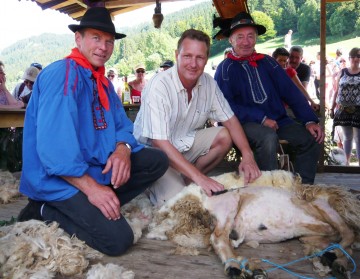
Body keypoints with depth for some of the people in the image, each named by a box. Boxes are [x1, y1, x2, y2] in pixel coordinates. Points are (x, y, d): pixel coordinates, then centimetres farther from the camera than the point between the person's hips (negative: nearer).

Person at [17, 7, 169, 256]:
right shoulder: (61, 75, -18)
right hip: (59, 178, -9)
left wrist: (123, 149, -14)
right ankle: (45, 211, -1)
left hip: (98, 167, 9)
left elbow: (122, 125, 9)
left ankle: (94, 209, -3)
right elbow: (54, 145, -27)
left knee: (158, 161, 2)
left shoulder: (102, 81, 12)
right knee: (117, 239, -21)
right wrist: (91, 187, -27)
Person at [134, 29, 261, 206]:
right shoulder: (159, 86, -26)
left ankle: (186, 182, -3)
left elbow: (229, 119, -1)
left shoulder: (208, 82, -7)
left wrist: (247, 155, -18)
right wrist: (199, 177, -35)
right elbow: (160, 143, -30)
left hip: (184, 144, 6)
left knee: (224, 136, -13)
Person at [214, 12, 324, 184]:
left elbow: (290, 91, 8)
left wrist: (309, 120, -4)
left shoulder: (267, 62, 13)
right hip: (246, 123, -5)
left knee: (312, 138, -13)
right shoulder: (226, 68, -1)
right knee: (268, 137, -34)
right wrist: (261, 119, -18)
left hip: (277, 120, 5)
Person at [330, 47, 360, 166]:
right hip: (343, 110, 2)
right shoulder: (342, 72, 7)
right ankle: (347, 161, 23)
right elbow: (337, 91, 9)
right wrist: (332, 108, 7)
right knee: (347, 137, 12)